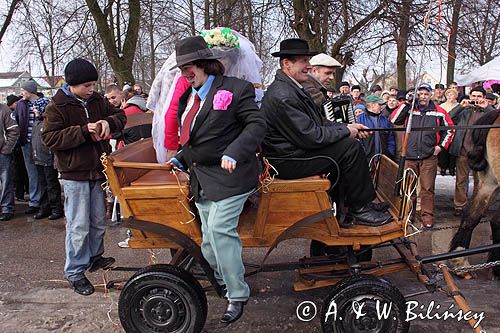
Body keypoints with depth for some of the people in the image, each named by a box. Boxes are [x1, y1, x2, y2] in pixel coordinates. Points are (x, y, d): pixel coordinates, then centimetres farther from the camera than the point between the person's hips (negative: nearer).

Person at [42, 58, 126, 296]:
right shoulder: (57, 107, -8)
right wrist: (84, 131, -22)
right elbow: (49, 138, -15)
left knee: (98, 222, 17)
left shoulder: (97, 101, 8)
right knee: (78, 226, -2)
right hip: (75, 175, -6)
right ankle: (75, 272, 12)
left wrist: (108, 122, -9)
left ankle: (94, 257, 37)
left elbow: (120, 116, 15)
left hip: (98, 171, 6)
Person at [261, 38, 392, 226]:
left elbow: (316, 124, 16)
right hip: (287, 162, -11)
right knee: (350, 148, -14)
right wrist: (345, 131, -10)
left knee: (347, 144, 10)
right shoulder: (283, 96, -22)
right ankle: (360, 210, 0)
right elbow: (310, 137, -24)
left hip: (296, 151, 11)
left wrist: (347, 127, 5)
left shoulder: (292, 88, 13)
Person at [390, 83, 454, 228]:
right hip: (409, 156, 1)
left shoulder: (439, 112, 7)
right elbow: (394, 120, -7)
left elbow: (449, 129, 16)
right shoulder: (409, 109, 7)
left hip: (429, 157, -1)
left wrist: (441, 146, 6)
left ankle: (427, 215, 8)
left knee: (427, 188, -1)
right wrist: (406, 103, -9)